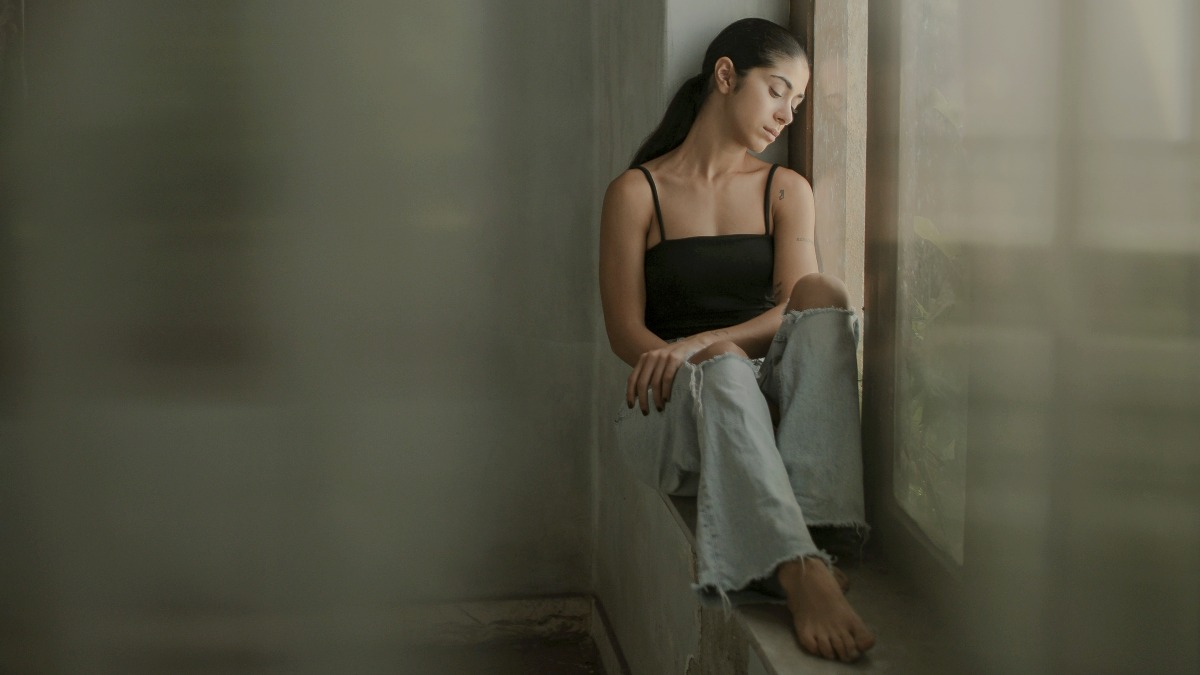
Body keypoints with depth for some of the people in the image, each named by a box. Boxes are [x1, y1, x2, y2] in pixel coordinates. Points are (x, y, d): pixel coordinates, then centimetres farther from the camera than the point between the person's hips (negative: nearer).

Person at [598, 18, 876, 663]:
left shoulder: (787, 190, 16)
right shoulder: (637, 192, 6)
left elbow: (795, 309, -2)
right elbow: (626, 334, -2)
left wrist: (694, 345, -21)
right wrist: (712, 362, -23)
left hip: (769, 401, 3)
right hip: (674, 412, -3)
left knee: (825, 293, -27)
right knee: (724, 373, -38)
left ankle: (817, 529, -43)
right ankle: (800, 573, -58)